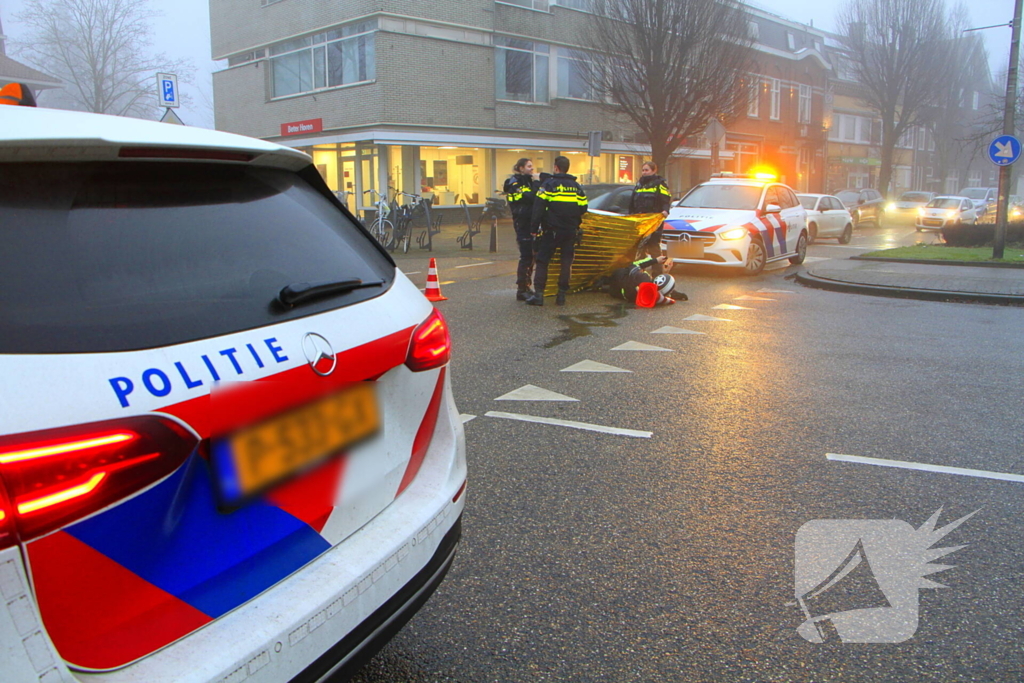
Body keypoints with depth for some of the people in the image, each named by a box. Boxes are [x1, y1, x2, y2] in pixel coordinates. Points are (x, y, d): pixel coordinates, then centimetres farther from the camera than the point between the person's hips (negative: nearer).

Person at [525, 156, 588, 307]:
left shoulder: (548, 184, -5)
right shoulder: (576, 186, 10)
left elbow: (539, 206, -9)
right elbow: (583, 208, 13)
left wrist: (534, 227, -6)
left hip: (551, 230, -3)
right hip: (570, 231, 4)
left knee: (542, 261, 2)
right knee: (566, 262, 9)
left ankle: (538, 294, -5)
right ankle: (562, 294, 7)